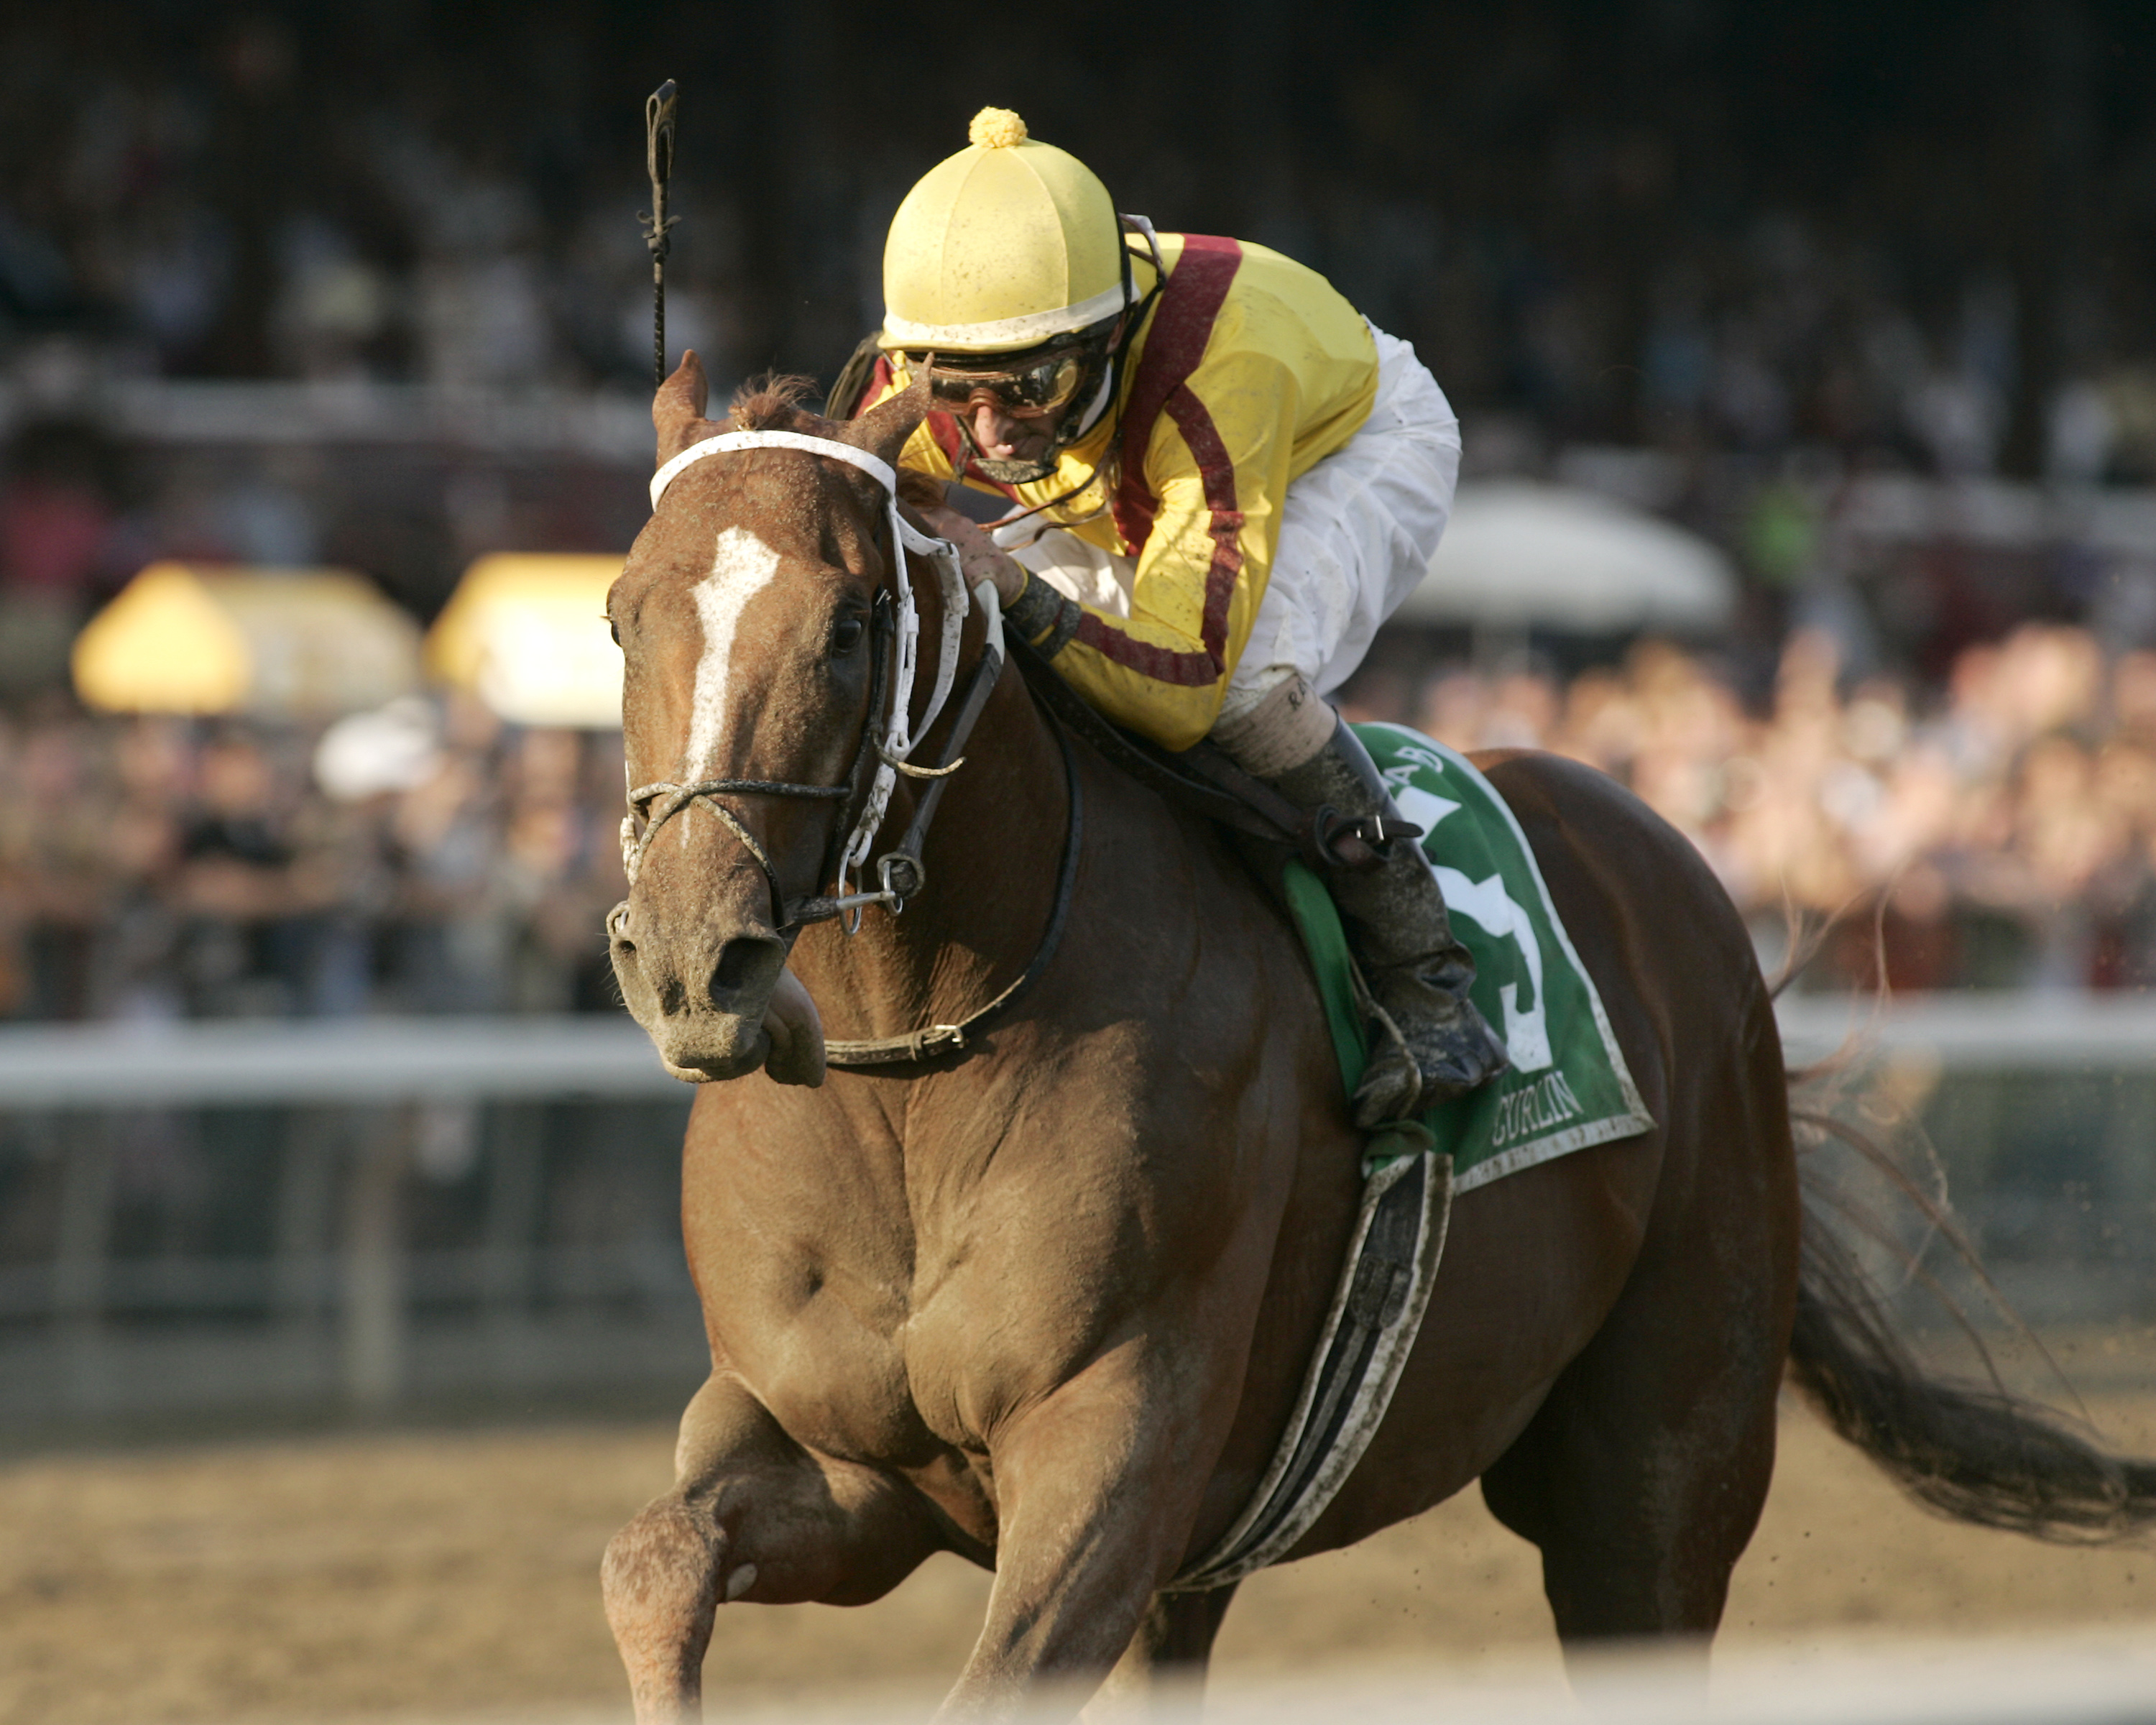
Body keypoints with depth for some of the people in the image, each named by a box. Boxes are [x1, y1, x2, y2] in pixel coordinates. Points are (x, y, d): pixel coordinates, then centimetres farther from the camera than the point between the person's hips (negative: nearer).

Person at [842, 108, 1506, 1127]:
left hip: (1356, 444, -6)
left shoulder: (1215, 371, -45)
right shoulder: (912, 394, -30)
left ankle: (1420, 975, -20)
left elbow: (1188, 685, -47)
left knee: (1245, 678, -36)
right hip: (1126, 497, 6)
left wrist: (1026, 602, -64)